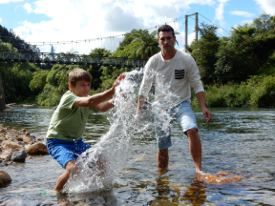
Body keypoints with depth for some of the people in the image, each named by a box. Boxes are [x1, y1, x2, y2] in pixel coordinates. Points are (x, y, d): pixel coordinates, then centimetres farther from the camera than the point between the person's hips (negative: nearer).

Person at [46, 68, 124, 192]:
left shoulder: (85, 97, 2)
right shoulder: (68, 97, -24)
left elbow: (101, 107, -17)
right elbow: (88, 102, -45)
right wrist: (112, 91, -52)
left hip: (76, 140, 8)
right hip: (57, 141, -8)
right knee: (73, 168, -29)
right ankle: (55, 193, -5)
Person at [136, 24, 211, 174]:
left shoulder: (186, 60, -7)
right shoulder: (153, 62, -3)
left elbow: (197, 85, -3)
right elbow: (144, 89, 4)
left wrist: (203, 107, -13)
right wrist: (139, 111, 0)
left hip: (182, 104, -1)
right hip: (161, 106, 2)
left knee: (192, 130, -30)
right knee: (162, 147, 3)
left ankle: (198, 169, -22)